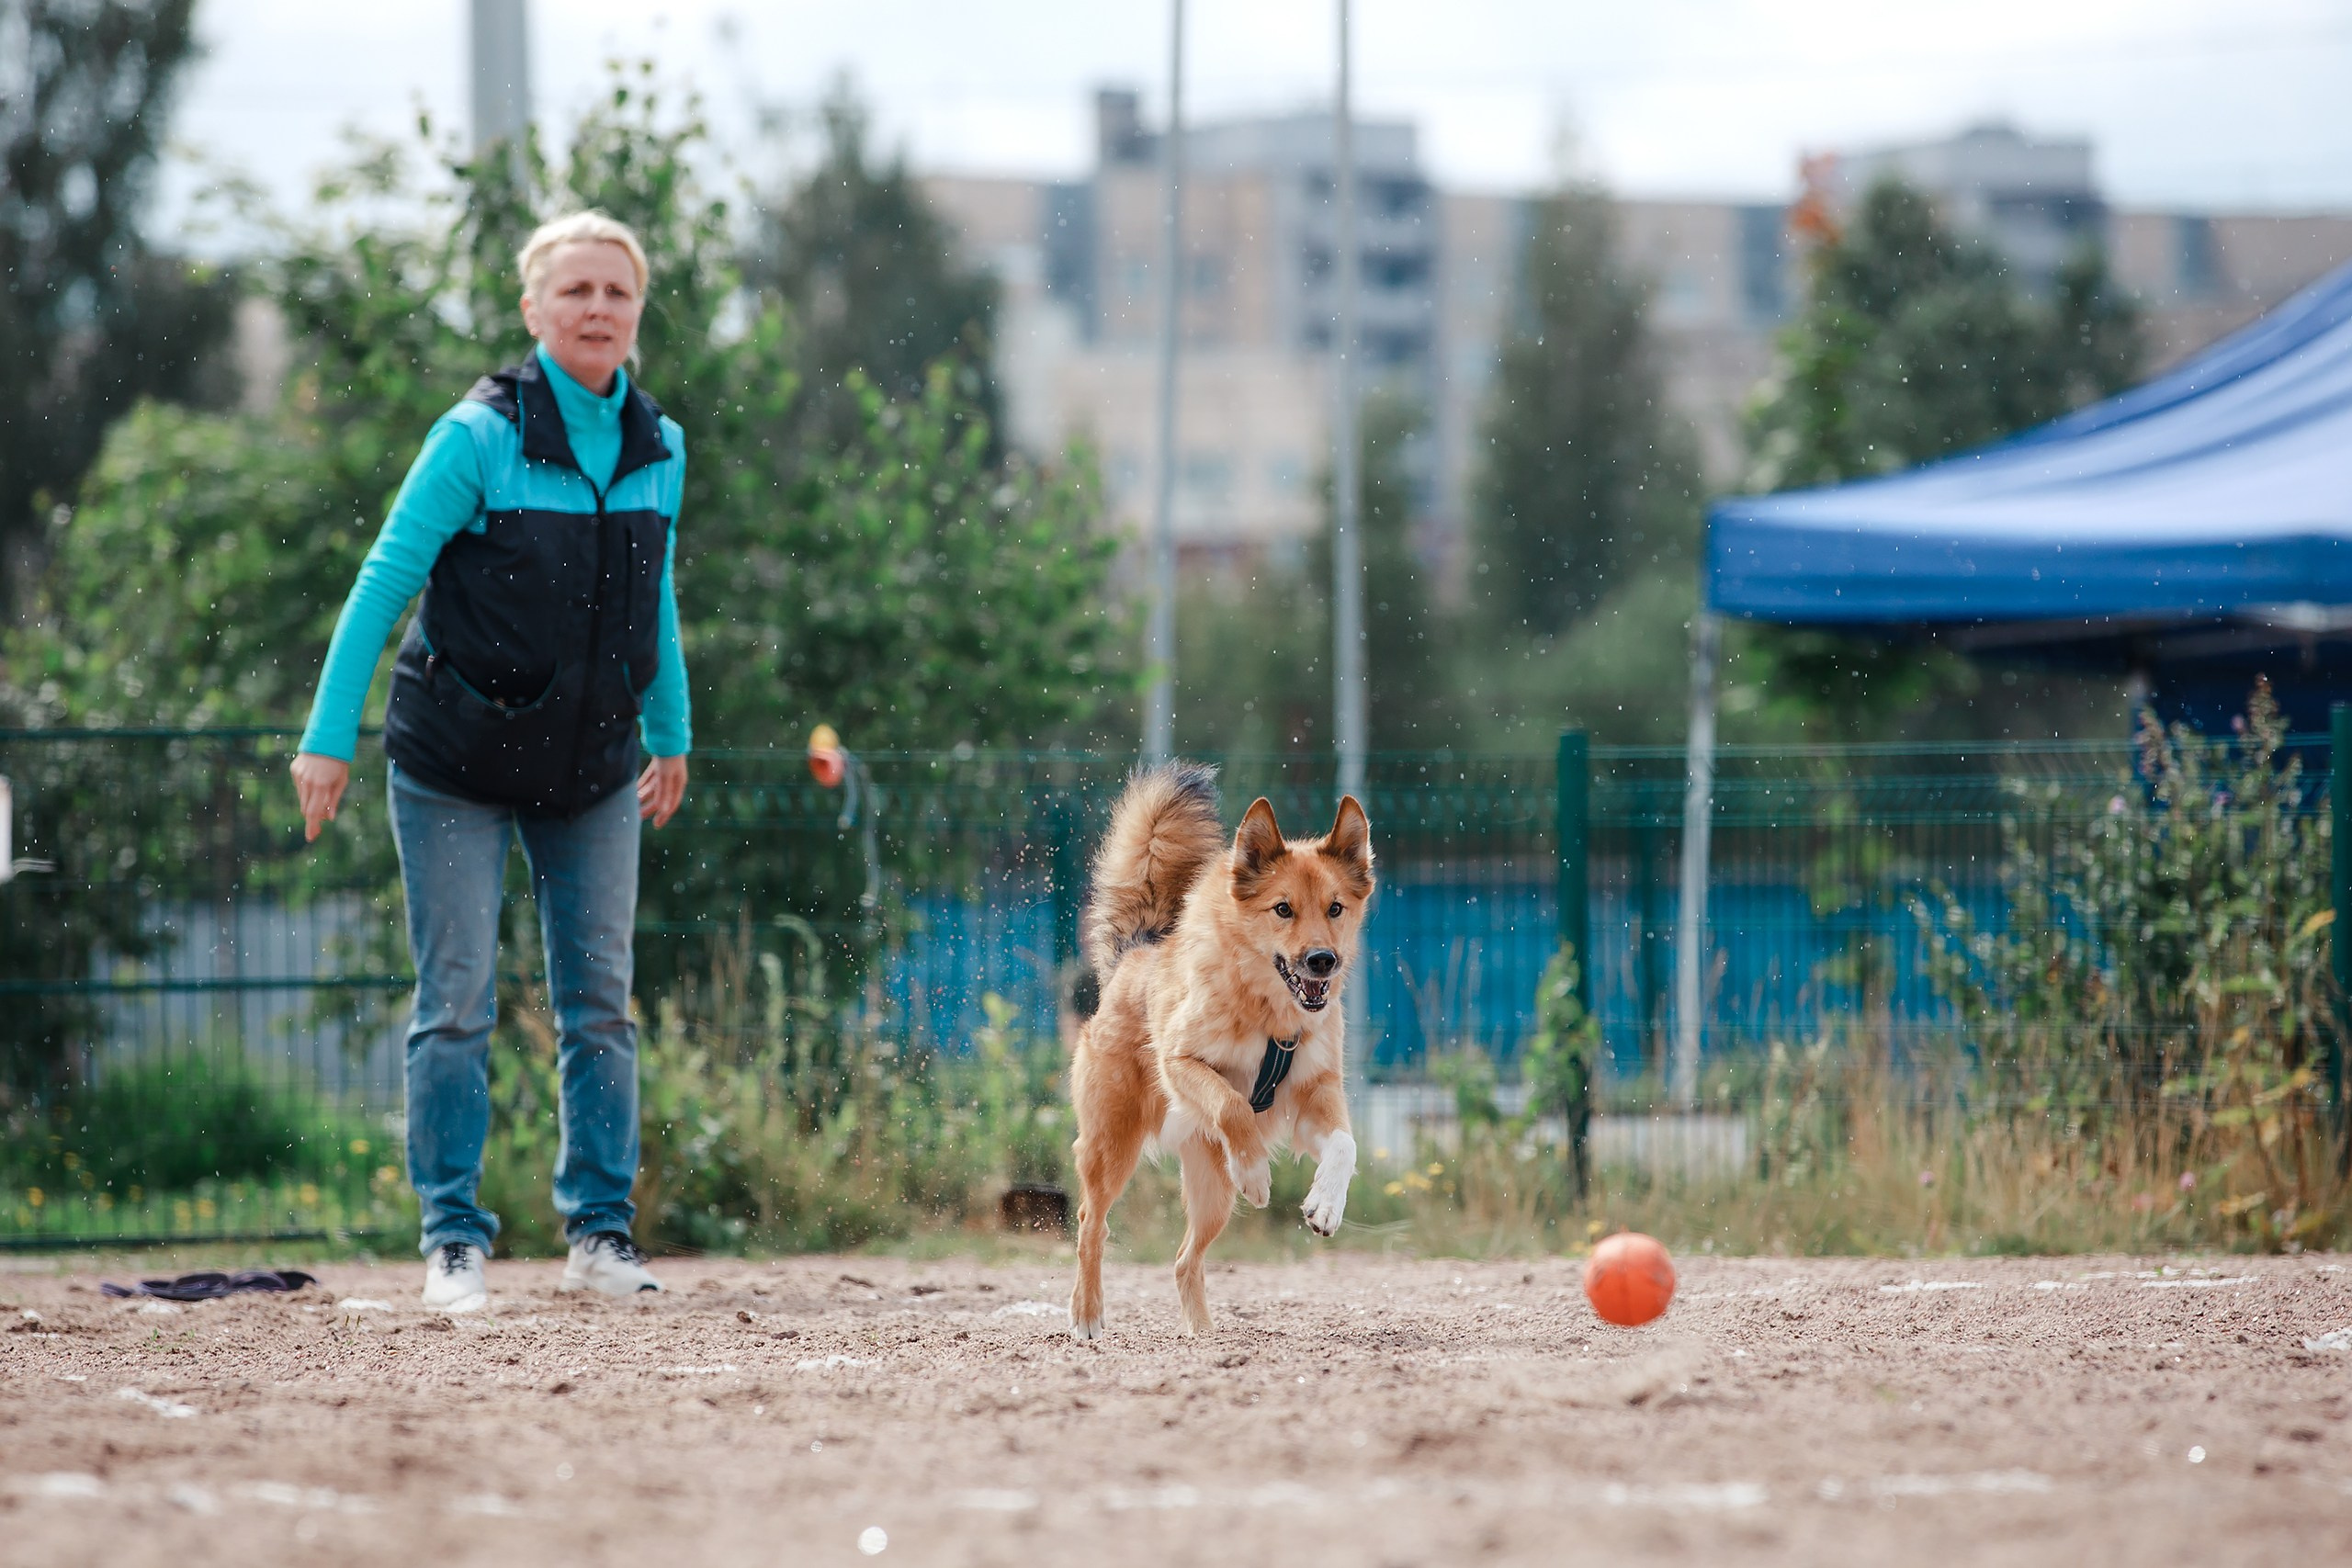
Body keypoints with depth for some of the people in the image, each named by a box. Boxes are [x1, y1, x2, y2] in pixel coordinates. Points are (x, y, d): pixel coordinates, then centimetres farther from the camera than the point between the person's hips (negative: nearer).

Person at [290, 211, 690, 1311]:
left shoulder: (659, 450, 1)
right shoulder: (479, 438, -14)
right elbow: (385, 580, -12)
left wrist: (670, 733, 21)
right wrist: (330, 735, -14)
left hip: (591, 769, 4)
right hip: (457, 766, -4)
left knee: (598, 1002, 4)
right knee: (456, 1003, -3)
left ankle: (600, 1232, 12)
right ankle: (454, 1240, 4)